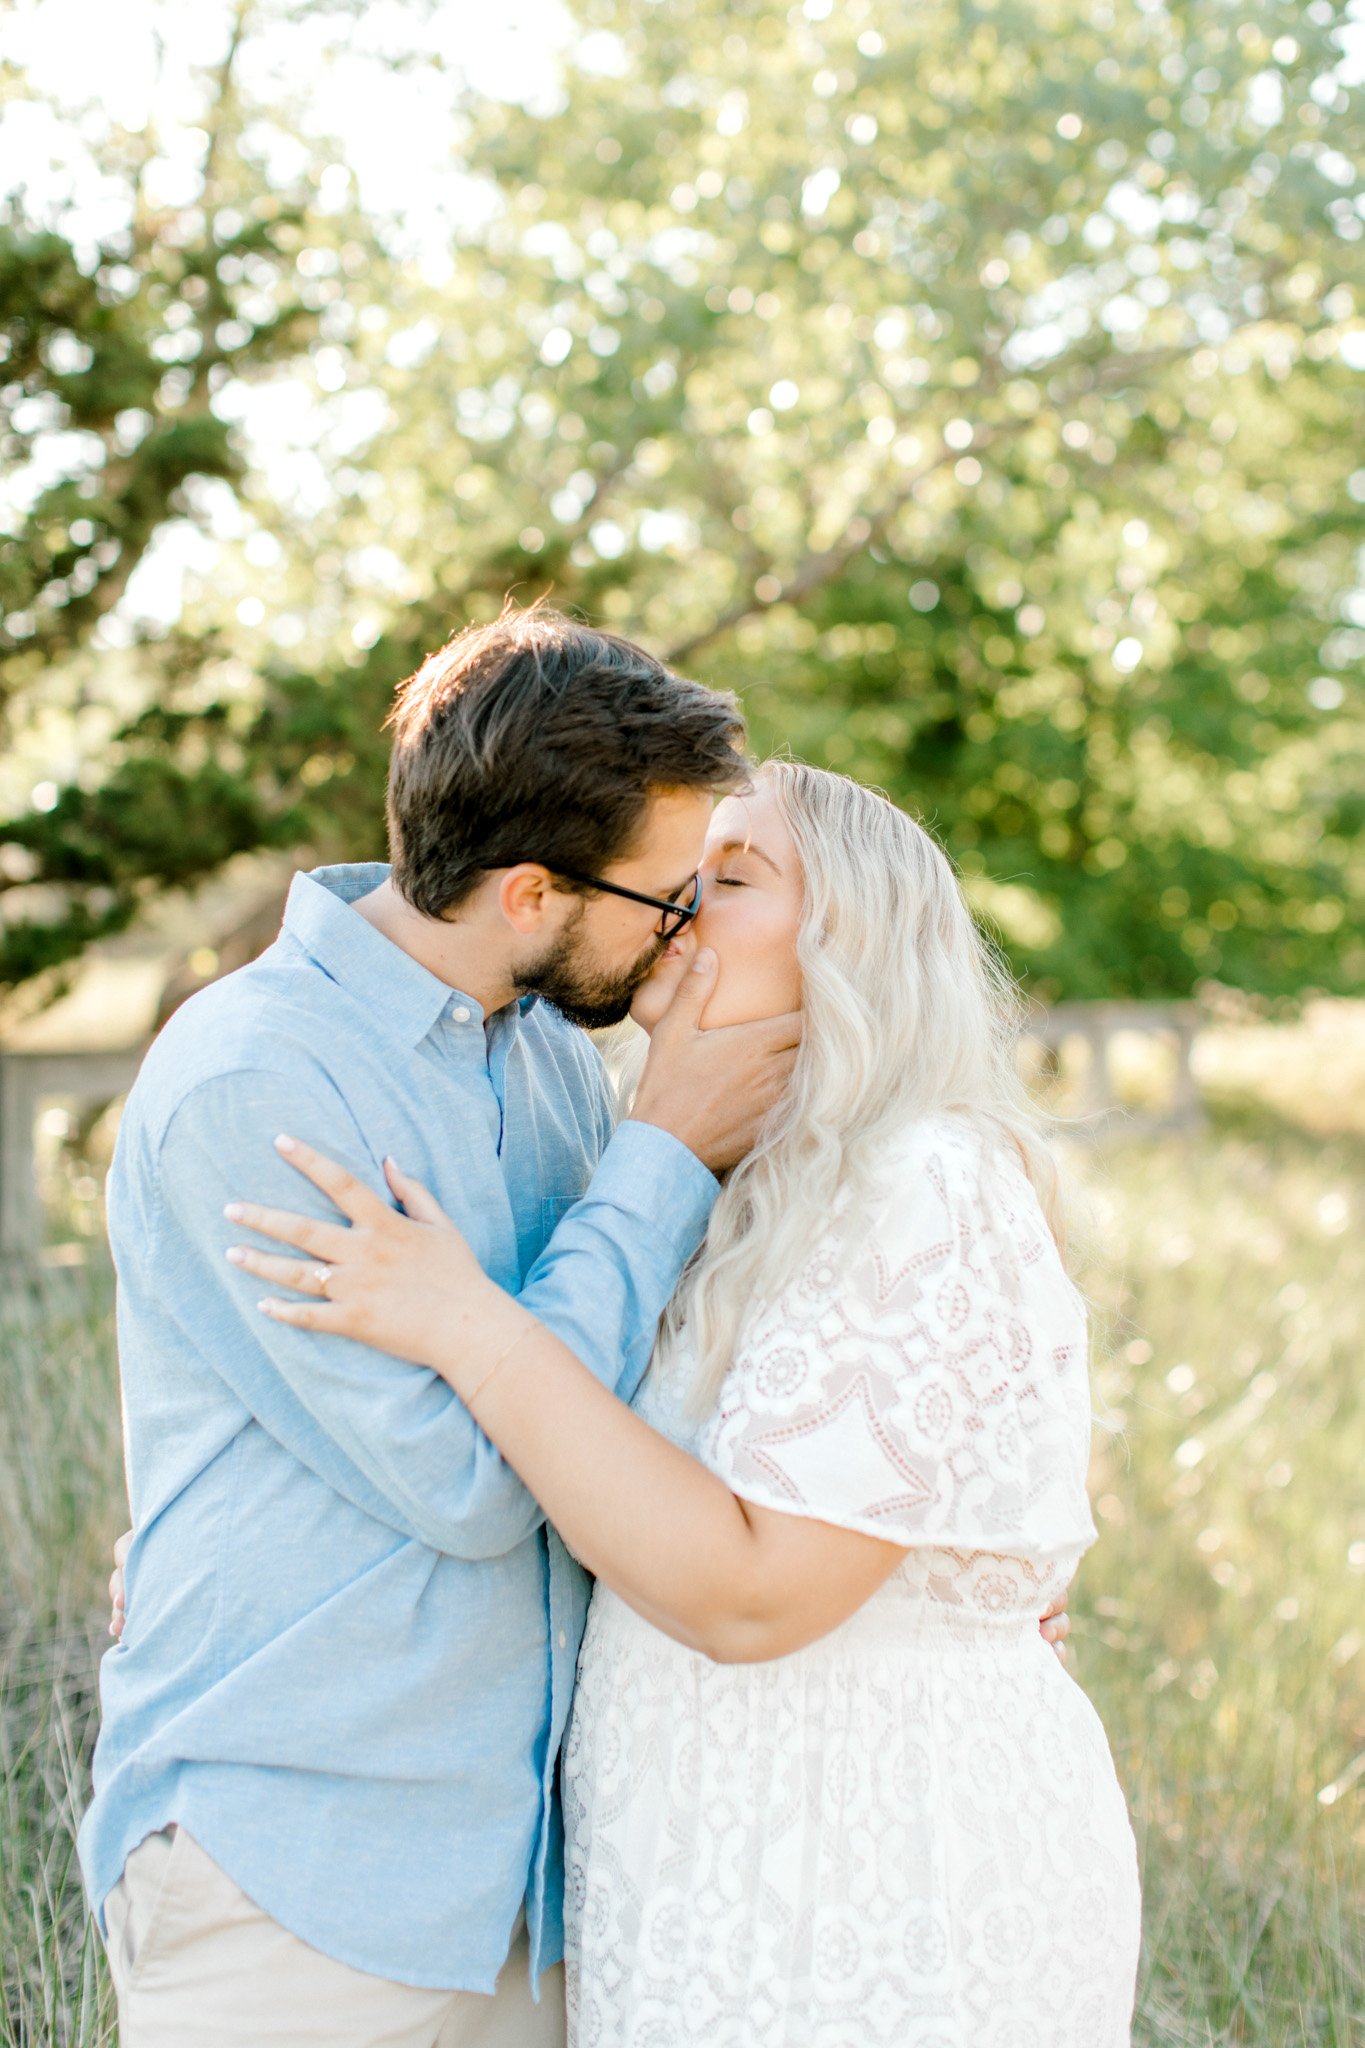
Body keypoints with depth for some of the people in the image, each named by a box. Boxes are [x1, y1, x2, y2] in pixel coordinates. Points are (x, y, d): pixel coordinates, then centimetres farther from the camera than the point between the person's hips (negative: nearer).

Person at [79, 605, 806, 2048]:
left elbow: (637, 1392, 17)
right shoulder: (246, 1086, -20)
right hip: (292, 1872, -7)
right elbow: (468, 1477, -22)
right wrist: (668, 1156, -16)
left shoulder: (547, 1047, 5)